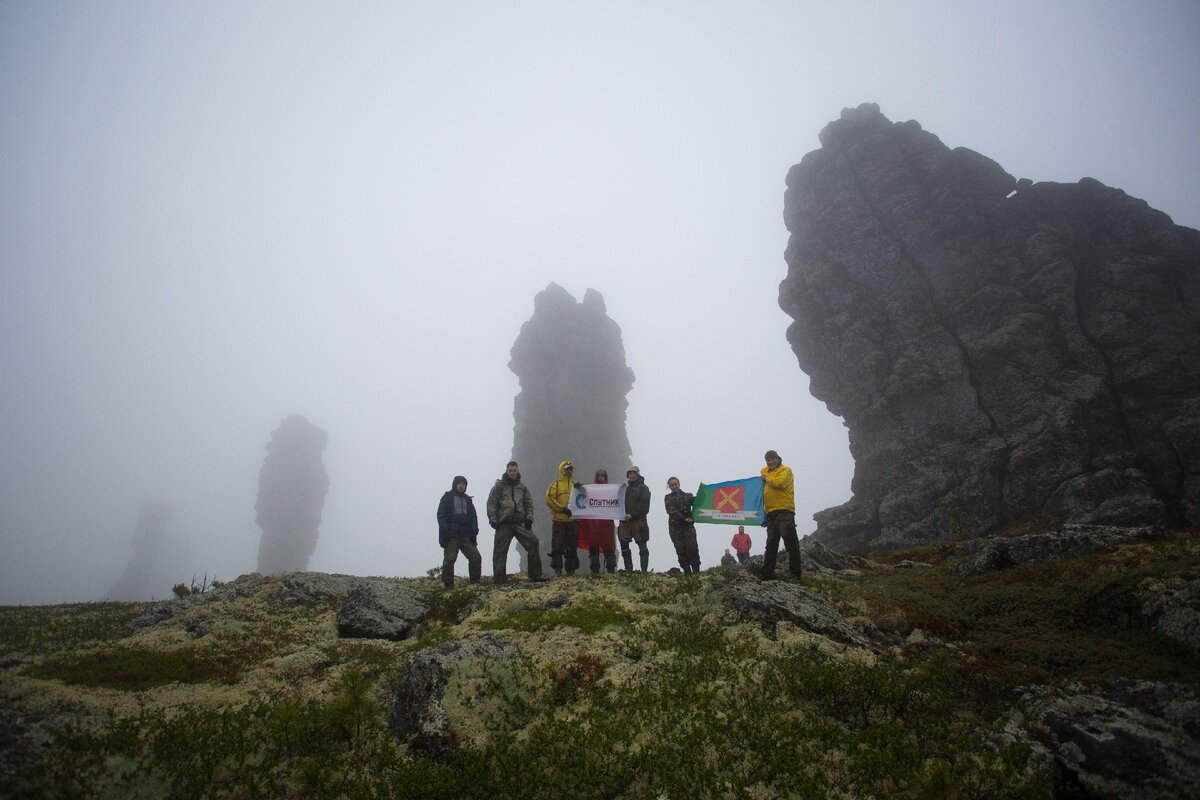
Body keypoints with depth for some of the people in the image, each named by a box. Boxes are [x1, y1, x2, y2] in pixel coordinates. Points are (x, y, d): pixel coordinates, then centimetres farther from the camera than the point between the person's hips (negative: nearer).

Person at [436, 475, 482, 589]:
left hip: (465, 535, 5)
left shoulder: (467, 499, 17)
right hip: (451, 536, -5)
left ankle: (475, 582, 8)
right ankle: (448, 585, 4)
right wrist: (445, 529, -17)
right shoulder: (447, 498, 2)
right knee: (449, 559, -5)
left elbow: (473, 516, 14)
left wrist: (474, 530, -1)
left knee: (476, 557, -2)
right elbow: (441, 515, -5)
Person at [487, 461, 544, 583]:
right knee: (500, 550, -1)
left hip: (520, 523, 3)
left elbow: (529, 503, 15)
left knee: (533, 542, -5)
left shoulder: (522, 487, 13)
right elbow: (491, 503, -3)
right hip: (504, 524, -3)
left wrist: (529, 518, 4)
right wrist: (493, 519, -9)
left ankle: (535, 574, 4)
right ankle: (499, 578, 10)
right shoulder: (499, 486, 0)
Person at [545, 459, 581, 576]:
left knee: (572, 546, 7)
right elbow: (549, 499, -7)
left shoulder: (575, 485, 14)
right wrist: (563, 509, -15)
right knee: (557, 545, -3)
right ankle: (557, 568, 2)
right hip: (559, 520, -3)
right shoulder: (556, 485, 4)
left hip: (573, 520, 3)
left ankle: (571, 569, 14)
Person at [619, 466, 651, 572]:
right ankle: (628, 569, 10)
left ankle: (644, 570, -3)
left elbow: (643, 504, -9)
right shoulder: (625, 489, 22)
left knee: (642, 547, -3)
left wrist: (631, 514, -18)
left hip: (639, 521, -5)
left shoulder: (643, 488, 4)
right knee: (624, 546, 2)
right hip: (625, 522, 6)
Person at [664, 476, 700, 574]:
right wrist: (683, 519, -17)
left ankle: (696, 570, -10)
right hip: (675, 526, 0)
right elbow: (671, 511, -5)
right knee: (680, 549, -5)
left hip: (688, 525, 0)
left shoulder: (688, 495, 16)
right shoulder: (668, 498, 12)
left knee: (692, 547, -12)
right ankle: (687, 571, -3)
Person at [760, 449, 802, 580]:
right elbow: (764, 492, 33)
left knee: (790, 541, -8)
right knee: (771, 544, 7)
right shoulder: (766, 472, 24)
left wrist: (766, 477, -2)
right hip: (771, 513, 7)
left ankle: (795, 573, -5)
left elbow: (779, 482, -16)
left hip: (784, 512, -7)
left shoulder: (785, 470, 3)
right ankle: (767, 573, 8)